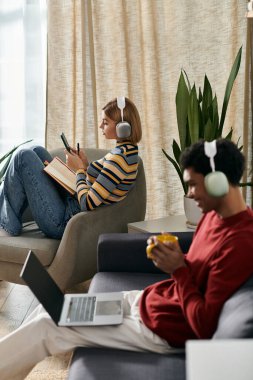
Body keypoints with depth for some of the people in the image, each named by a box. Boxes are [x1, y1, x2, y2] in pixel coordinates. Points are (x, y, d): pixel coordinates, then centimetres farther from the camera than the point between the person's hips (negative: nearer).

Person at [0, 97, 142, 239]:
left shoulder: (119, 158, -25)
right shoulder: (127, 150, 5)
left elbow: (88, 204, -26)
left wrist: (79, 169, -13)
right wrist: (86, 165, 2)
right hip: (71, 203, 10)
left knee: (24, 157, -6)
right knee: (37, 152, 15)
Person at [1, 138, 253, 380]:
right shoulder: (213, 214, 2)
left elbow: (205, 326, -26)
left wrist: (178, 269, -23)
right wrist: (170, 257, -7)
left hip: (160, 329, -9)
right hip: (146, 299, 9)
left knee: (47, 326, -5)